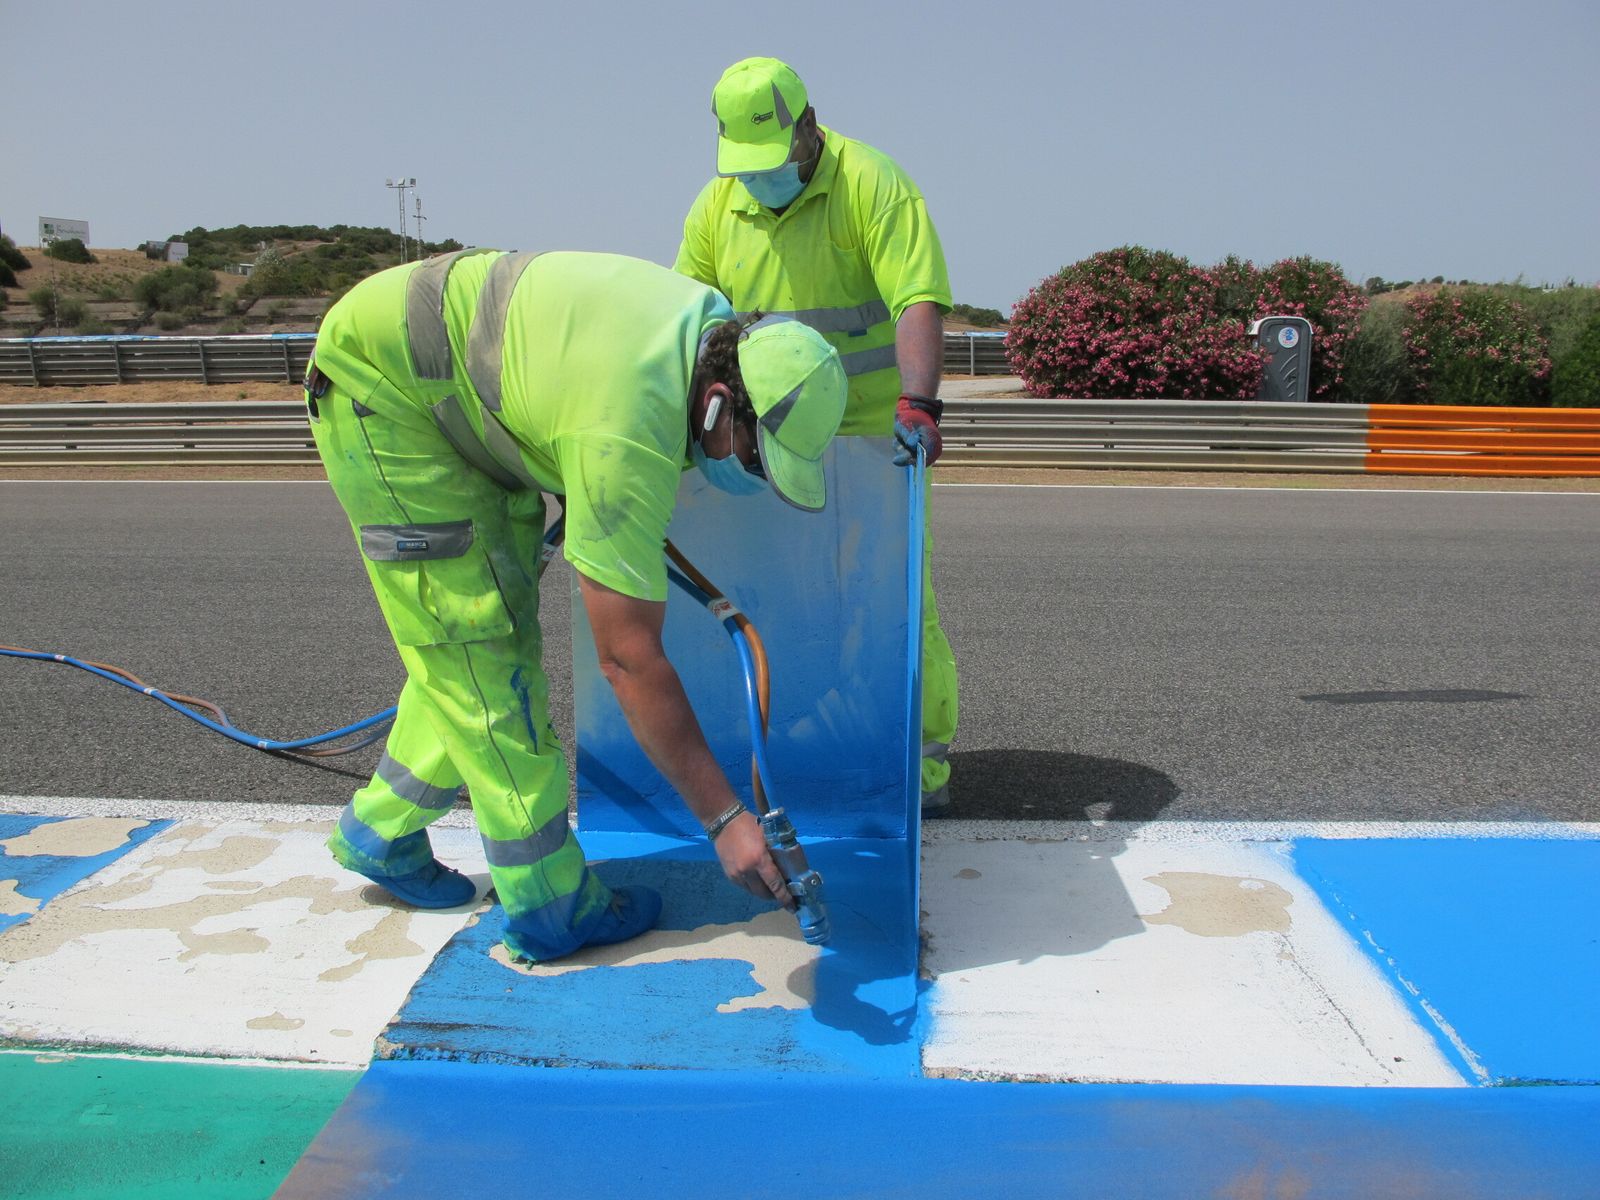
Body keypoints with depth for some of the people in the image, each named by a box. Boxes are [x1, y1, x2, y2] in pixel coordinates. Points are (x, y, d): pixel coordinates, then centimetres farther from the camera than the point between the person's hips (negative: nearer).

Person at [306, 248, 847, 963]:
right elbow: (630, 659, -34)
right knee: (477, 639, -11)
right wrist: (725, 819, -31)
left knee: (482, 631, 10)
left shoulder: (717, 328, -10)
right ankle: (548, 904, -4)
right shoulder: (629, 440, -37)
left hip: (461, 392, 9)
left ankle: (380, 830, 26)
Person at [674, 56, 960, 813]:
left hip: (871, 438, -4)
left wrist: (916, 403, -34)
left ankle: (925, 768, 11)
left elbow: (919, 302, -20)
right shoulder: (719, 204, 5)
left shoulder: (872, 184, -11)